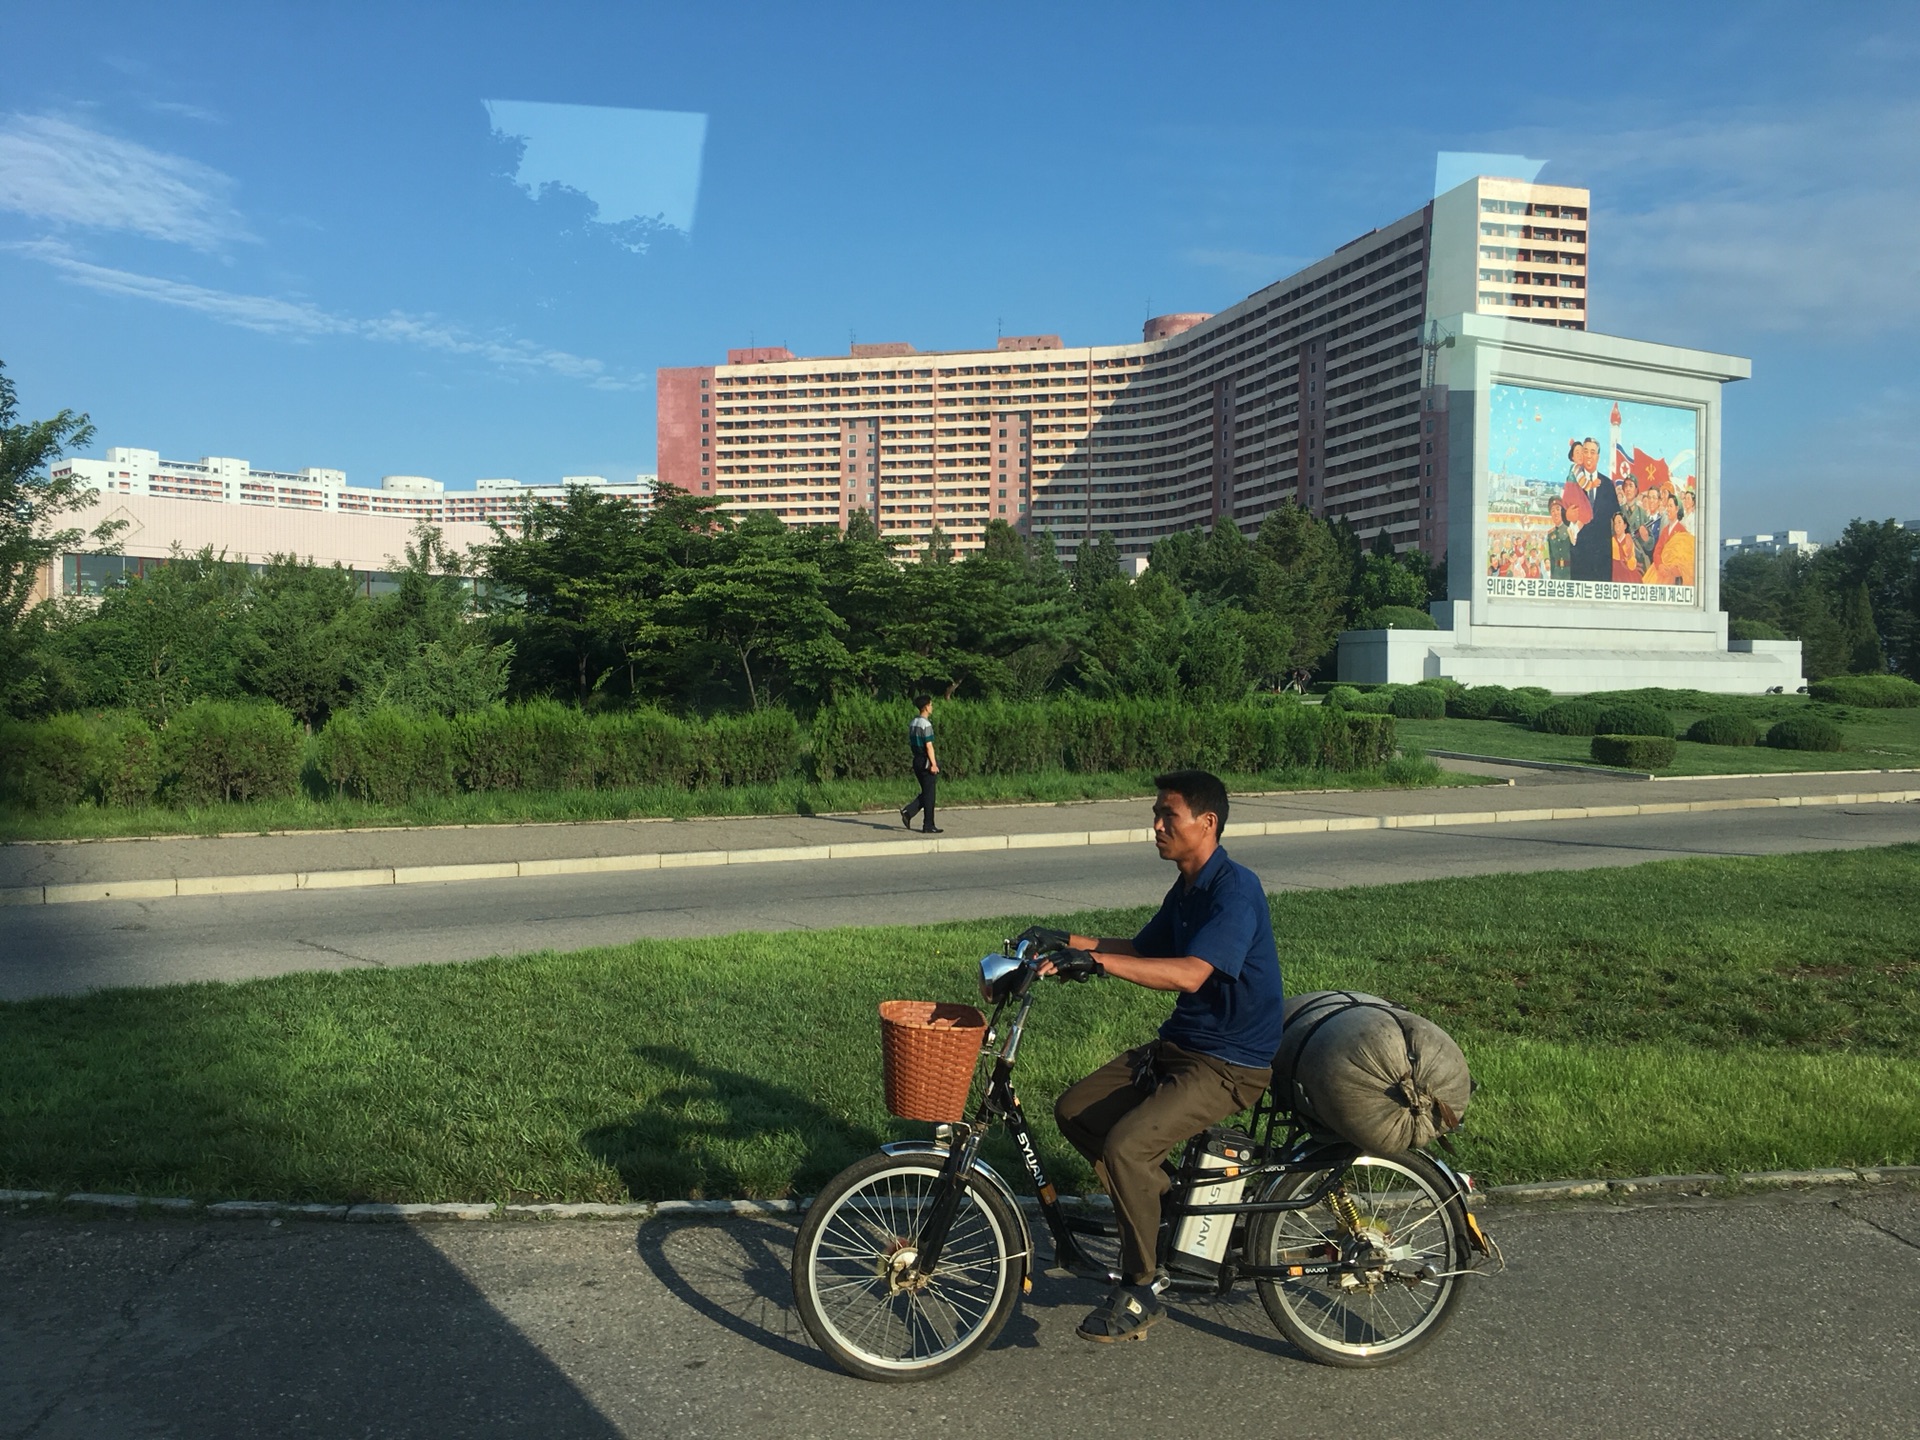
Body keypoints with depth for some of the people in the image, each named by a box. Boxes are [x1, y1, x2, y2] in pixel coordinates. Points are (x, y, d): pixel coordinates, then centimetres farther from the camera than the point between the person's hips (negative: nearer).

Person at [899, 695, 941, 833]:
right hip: (926, 762, -8)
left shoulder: (913, 723, 11)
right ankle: (928, 826, 5)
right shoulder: (926, 724, -16)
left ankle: (908, 812, 1)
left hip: (917, 761, 8)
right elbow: (928, 746, -19)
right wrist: (934, 764, -18)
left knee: (925, 793, 17)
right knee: (928, 794, 0)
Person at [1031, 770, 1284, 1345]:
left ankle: (1140, 1292, -5)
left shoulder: (1235, 889, -20)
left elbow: (1190, 973, -33)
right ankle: (1167, 1204, 19)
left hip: (1230, 1064, -10)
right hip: (1179, 1043, 10)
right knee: (1074, 1111, 4)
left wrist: (1097, 960, -40)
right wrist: (1064, 943, 5)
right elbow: (1142, 950, 19)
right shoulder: (1186, 890, 10)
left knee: (1125, 1145, -24)